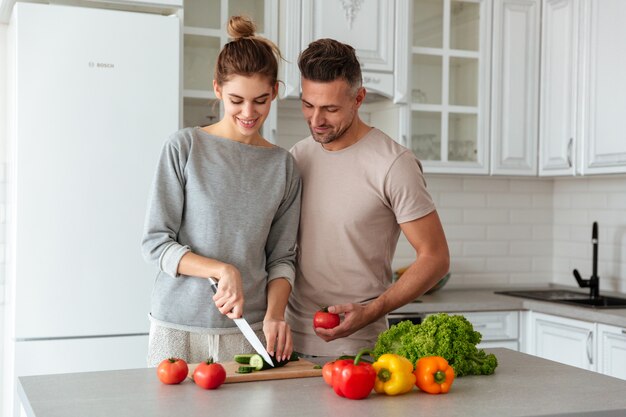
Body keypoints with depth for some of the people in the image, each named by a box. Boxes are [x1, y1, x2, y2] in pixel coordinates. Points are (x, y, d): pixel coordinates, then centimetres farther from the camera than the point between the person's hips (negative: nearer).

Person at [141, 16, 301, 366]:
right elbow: (155, 243, -4)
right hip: (177, 327, -2)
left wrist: (274, 313, -11)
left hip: (248, 332, 2)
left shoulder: (284, 166, 5)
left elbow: (282, 258, 6)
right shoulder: (185, 147, -2)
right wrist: (222, 270, -17)